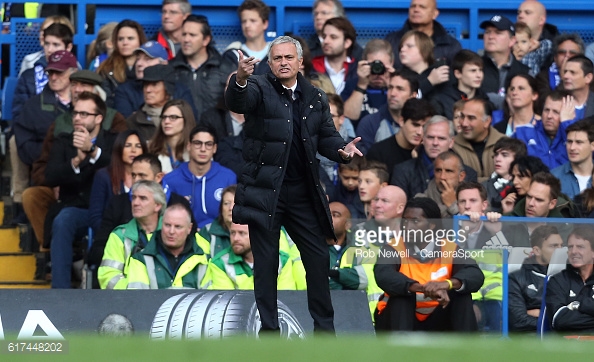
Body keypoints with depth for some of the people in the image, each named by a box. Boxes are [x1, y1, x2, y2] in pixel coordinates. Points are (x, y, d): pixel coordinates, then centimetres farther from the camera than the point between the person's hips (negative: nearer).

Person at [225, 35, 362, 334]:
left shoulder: (315, 98, 8)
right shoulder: (259, 88, -5)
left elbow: (326, 136, 10)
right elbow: (236, 102, -25)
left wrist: (342, 150, -13)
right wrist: (240, 80, -48)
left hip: (303, 192, 4)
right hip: (264, 190, -4)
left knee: (318, 258, 6)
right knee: (266, 263, 3)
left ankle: (325, 327, 16)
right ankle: (269, 329, 10)